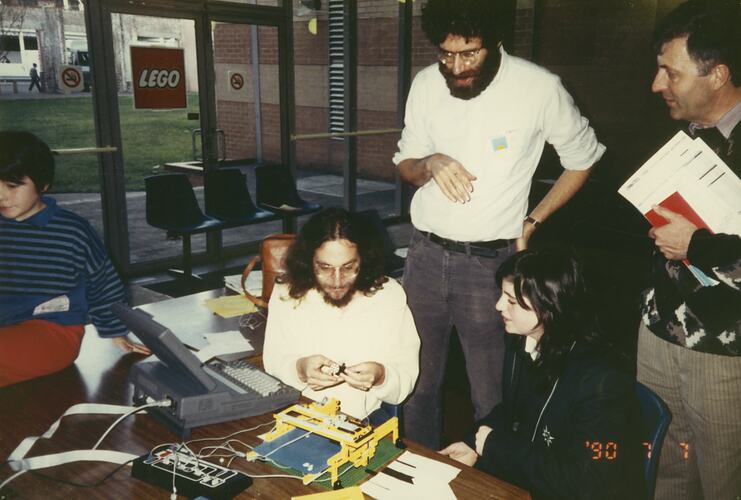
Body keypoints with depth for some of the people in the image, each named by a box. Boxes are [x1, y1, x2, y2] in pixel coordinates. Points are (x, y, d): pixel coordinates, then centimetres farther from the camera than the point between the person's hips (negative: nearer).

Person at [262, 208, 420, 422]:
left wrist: (381, 377, -23)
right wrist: (298, 369, -21)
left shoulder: (389, 295, -4)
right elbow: (272, 363, 0)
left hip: (367, 418, 2)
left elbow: (407, 378, -2)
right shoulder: (286, 294, -2)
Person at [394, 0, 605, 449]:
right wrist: (430, 164, -12)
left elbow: (583, 160, 5)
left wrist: (532, 222, -1)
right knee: (417, 382, 14)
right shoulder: (426, 84, 2)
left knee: (491, 397, 2)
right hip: (426, 253, 4)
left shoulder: (539, 87, -10)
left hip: (490, 261, -3)